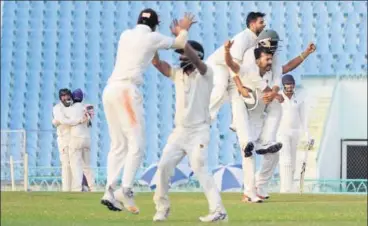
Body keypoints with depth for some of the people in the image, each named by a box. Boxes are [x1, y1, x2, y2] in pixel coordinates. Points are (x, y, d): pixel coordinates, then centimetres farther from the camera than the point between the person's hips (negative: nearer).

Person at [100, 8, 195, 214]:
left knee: (118, 145, 10)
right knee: (136, 143, -9)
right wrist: (183, 30, 42)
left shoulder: (125, 35, 20)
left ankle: (110, 192, -1)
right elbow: (180, 44, 20)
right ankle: (125, 191, -23)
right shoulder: (152, 37, 4)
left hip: (110, 90, 7)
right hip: (126, 90, -7)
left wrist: (175, 33, 43)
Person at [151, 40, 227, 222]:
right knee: (164, 167, 1)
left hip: (198, 132, -7)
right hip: (179, 132, 7)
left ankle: (218, 211, -20)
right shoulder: (177, 74, 11)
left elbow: (194, 59, -26)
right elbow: (156, 62, 2)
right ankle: (162, 207, 16)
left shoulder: (205, 74, -7)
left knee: (199, 169, -18)